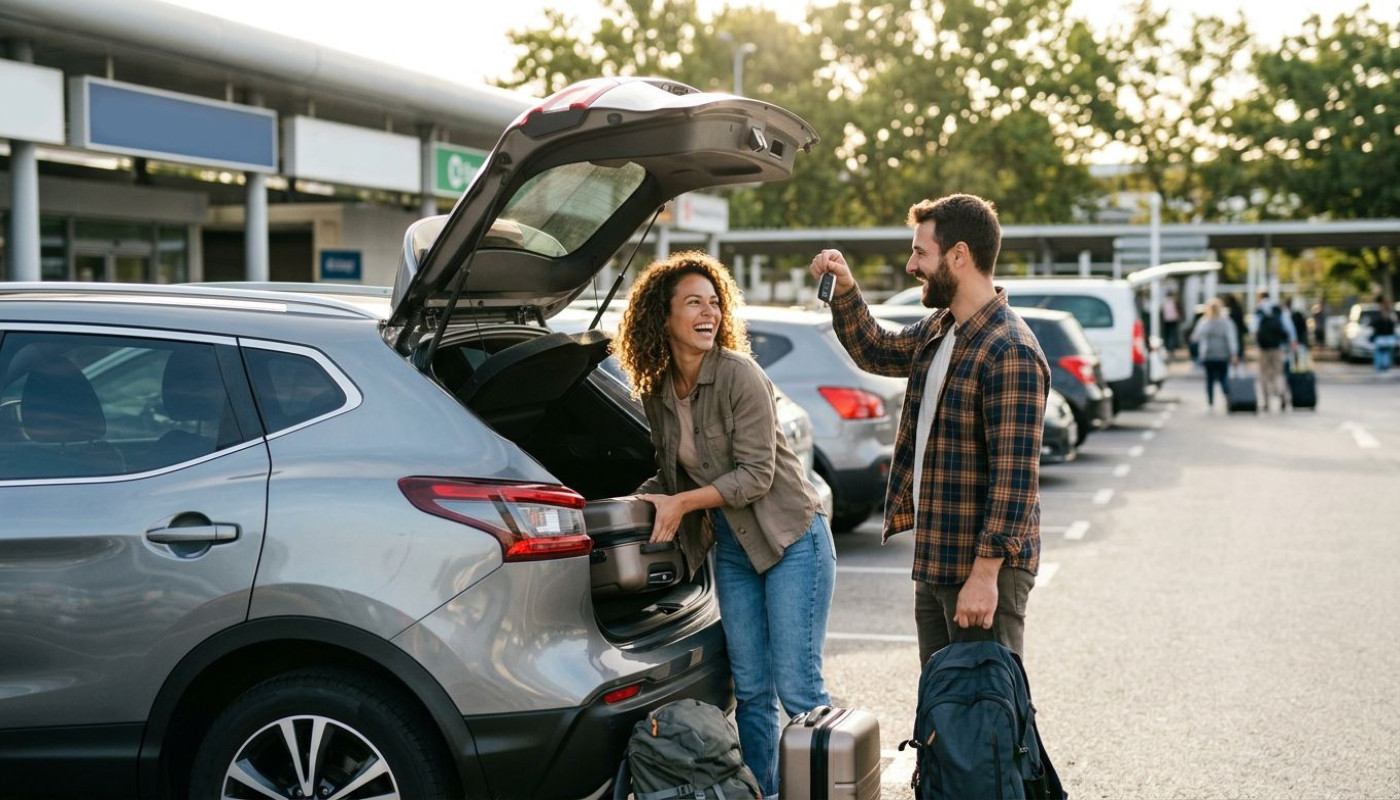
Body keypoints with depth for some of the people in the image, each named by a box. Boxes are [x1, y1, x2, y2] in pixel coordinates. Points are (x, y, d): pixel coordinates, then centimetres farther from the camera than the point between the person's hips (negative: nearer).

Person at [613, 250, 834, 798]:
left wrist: (682, 503, -19)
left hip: (791, 538, -6)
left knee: (797, 687, -7)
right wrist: (646, 498, -5)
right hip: (731, 548, 6)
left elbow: (757, 474, -17)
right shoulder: (655, 392, 2)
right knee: (750, 690, 9)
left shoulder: (738, 374, -16)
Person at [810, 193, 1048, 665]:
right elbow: (876, 352, 30)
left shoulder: (1011, 353, -20)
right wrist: (844, 289, 14)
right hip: (934, 561, 10)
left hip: (982, 570, -9)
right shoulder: (937, 331, 9)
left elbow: (1015, 476, -23)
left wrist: (985, 573, -25)